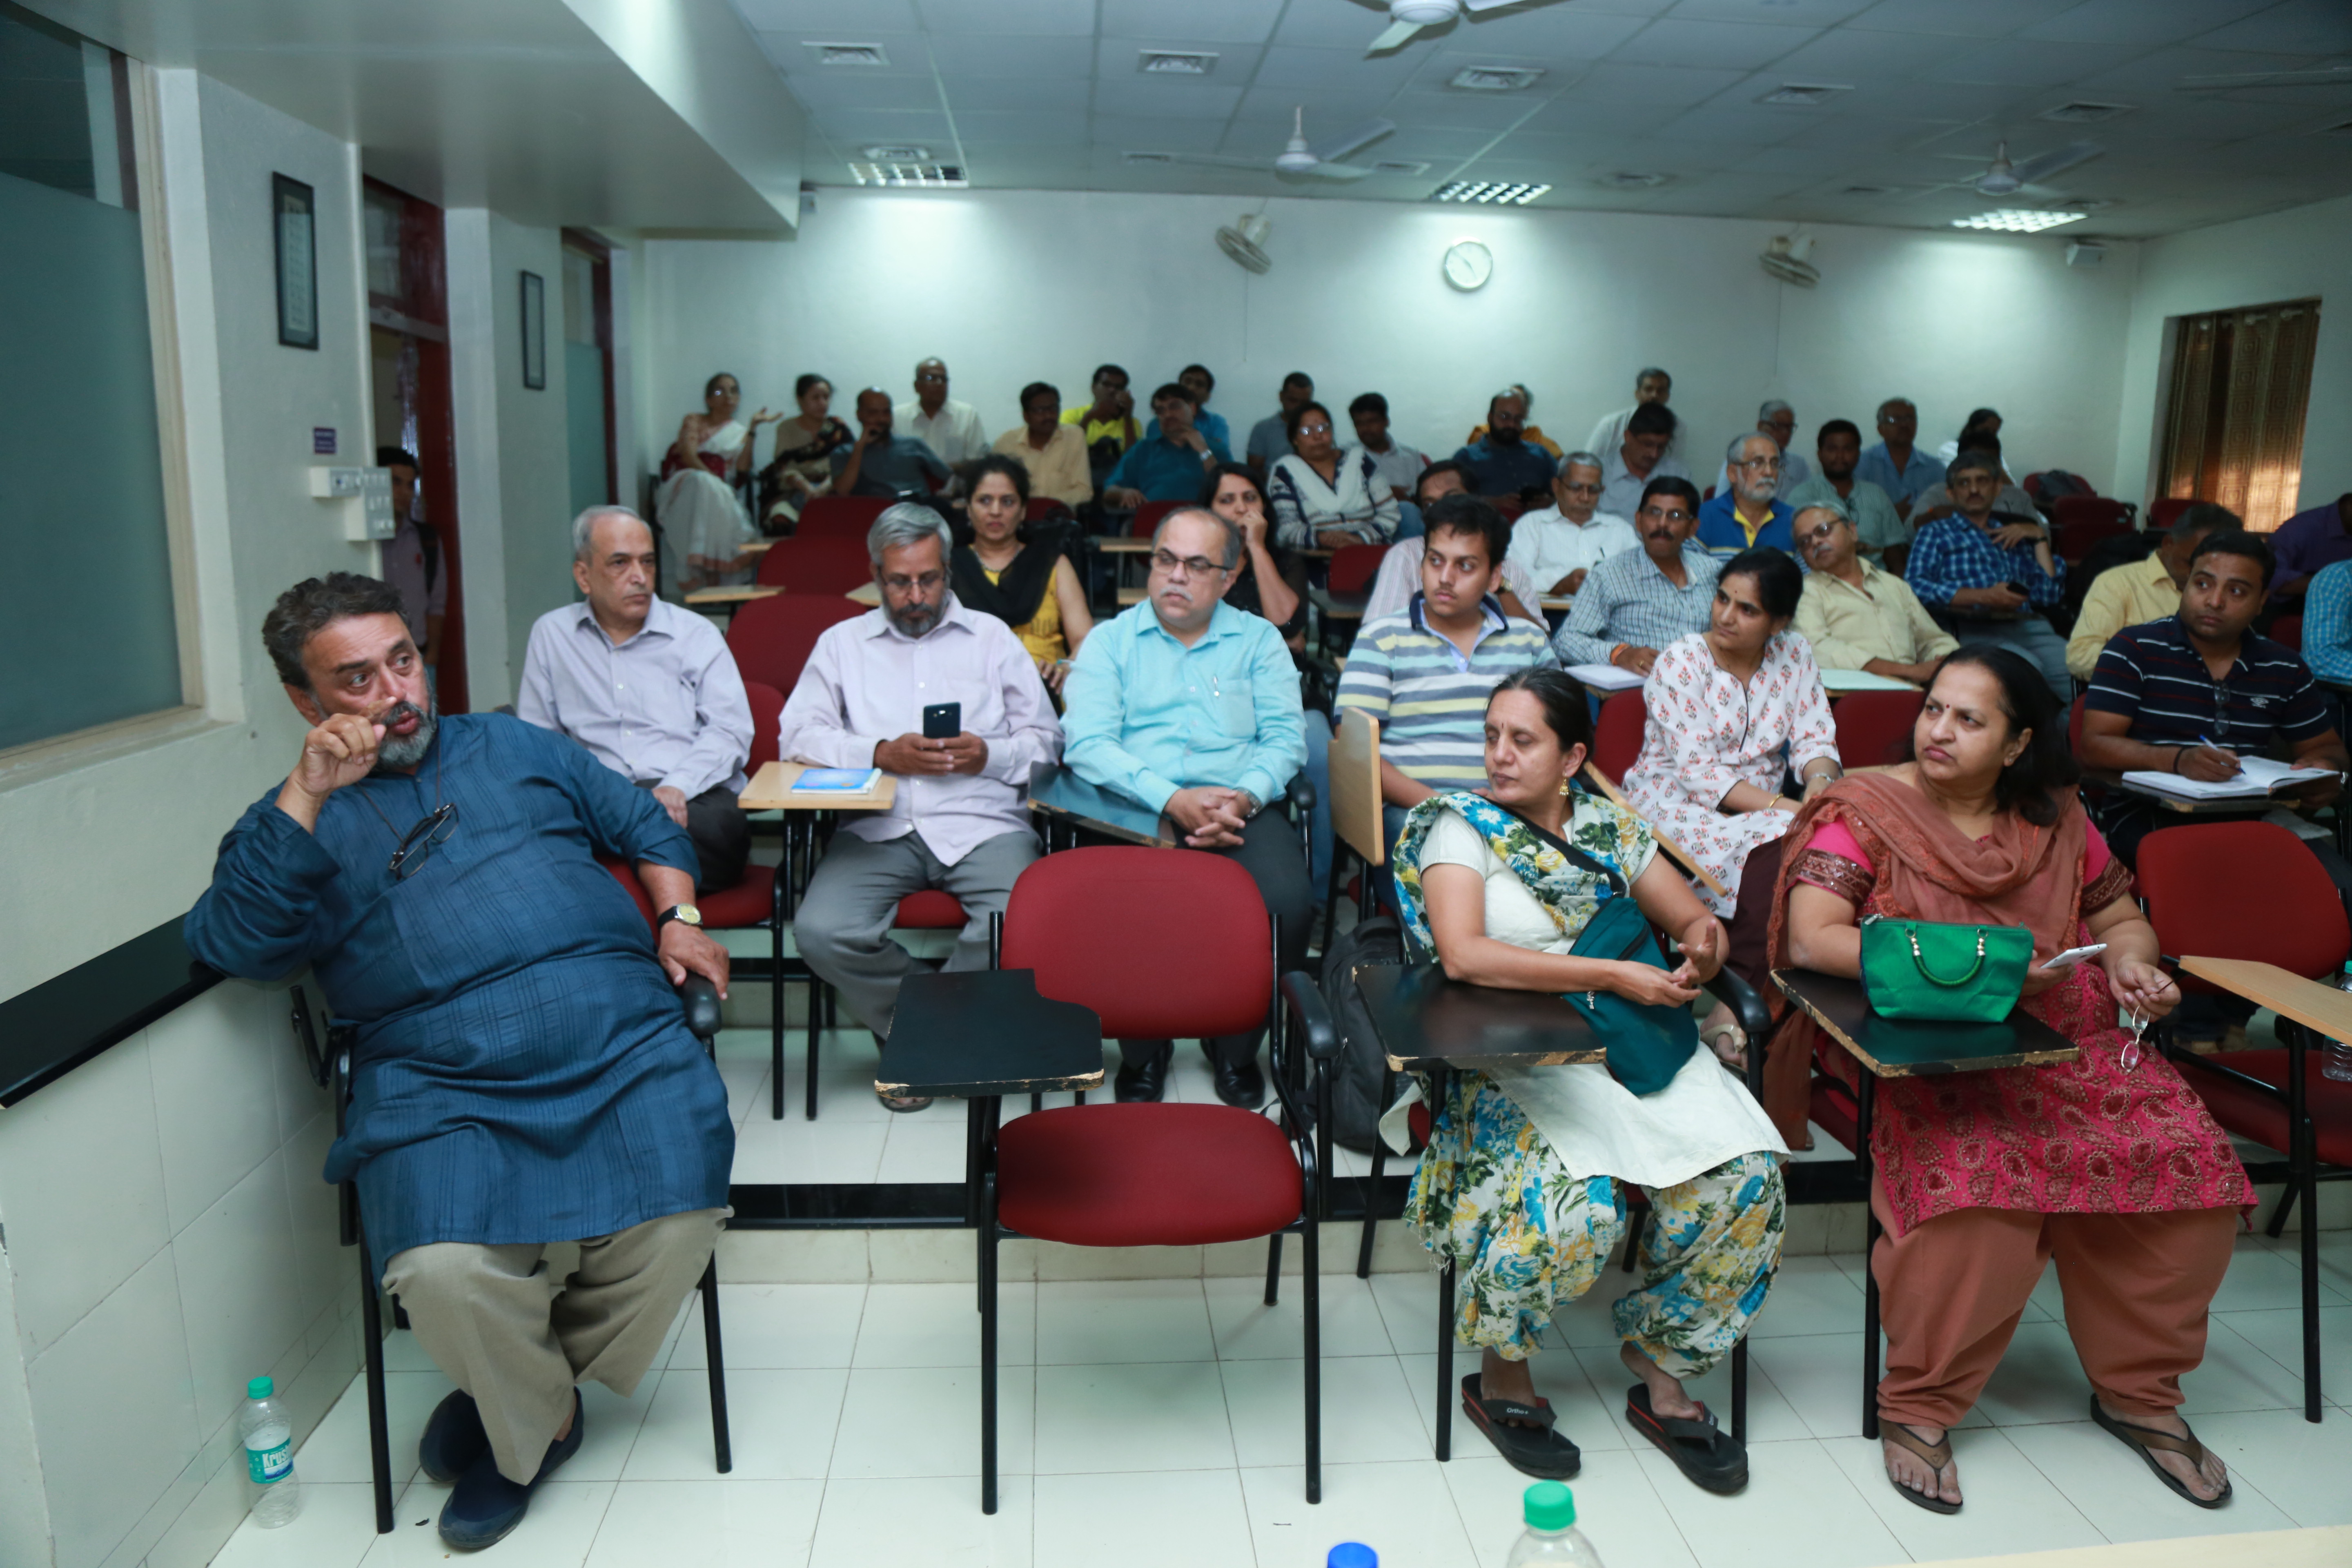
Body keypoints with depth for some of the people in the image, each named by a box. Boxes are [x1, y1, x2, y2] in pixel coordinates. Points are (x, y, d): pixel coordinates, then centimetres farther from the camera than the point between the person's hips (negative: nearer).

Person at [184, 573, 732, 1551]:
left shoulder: (514, 747, 24)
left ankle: (521, 1397, 8)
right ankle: (541, 1419, 8)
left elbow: (645, 826, 29)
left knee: (679, 1214, -23)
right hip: (441, 1085, -1)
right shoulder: (295, 819, 17)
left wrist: (678, 916, 10)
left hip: (622, 1039, 2)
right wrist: (308, 795, -8)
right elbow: (232, 945, -1)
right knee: (443, 1271, -29)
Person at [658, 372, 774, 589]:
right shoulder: (693, 421, 16)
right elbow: (689, 456, -3)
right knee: (702, 483, -38)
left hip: (720, 493, 2)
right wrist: (712, 479, -19)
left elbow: (743, 467, 1)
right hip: (685, 486, -2)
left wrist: (753, 429, -3)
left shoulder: (739, 432, 21)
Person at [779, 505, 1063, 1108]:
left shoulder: (992, 636, 20)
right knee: (821, 933, -27)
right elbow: (797, 734, 5)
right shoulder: (842, 642, 19)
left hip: (983, 824, 0)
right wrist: (883, 754, -9)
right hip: (879, 826, 1)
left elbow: (1046, 740, 13)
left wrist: (990, 756, -8)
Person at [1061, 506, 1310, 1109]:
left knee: (1287, 903, -28)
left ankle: (1235, 1047, 0)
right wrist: (1173, 799, -17)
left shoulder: (1259, 641, 19)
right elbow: (1088, 744, -2)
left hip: (1241, 808, 1)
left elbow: (1285, 737, 6)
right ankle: (1143, 1049, -2)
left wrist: (1246, 798, -15)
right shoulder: (1110, 641, 13)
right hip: (1137, 809, -1)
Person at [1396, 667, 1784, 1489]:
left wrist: (1702, 945, -10)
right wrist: (1613, 975, -22)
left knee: (1747, 1178, -15)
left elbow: (1693, 918, 17)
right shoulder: (1460, 825, -4)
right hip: (1508, 1059, -5)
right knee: (1577, 1205, -29)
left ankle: (1662, 1368, 6)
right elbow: (1463, 955, -19)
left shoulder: (1610, 827, 12)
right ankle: (1502, 1375, 1)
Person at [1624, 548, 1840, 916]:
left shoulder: (1795, 658, 4)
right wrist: (1784, 807, -28)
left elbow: (1815, 740, 4)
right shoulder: (1680, 662, -10)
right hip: (1676, 800, -5)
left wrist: (1821, 781, -21)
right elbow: (1698, 770, -18)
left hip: (1761, 804, 5)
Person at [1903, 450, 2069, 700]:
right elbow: (1915, 586, 0)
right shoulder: (1937, 533, 21)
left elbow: (2049, 595, 21)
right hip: (1973, 629, -4)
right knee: (2028, 668, -37)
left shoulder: (2015, 536, 33)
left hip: (2029, 626, 4)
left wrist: (2040, 537, 19)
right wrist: (1984, 597, -9)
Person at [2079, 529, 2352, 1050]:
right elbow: (2095, 746, -10)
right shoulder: (2135, 649, -1)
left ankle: (2209, 1023, -3)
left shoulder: (2283, 669, 13)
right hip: (2147, 816, -5)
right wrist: (2178, 760, -28)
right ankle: (2212, 1021, -8)